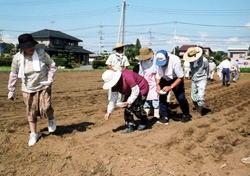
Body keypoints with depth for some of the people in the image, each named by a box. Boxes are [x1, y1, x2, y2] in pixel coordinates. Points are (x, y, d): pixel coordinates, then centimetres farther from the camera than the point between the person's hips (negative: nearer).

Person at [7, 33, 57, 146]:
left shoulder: (41, 53, -12)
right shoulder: (17, 58, -10)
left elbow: (52, 66, 0)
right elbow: (13, 75, 1)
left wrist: (50, 79, -10)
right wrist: (11, 91, 5)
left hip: (43, 86, -1)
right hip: (28, 89, 2)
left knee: (45, 108, -13)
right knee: (31, 112, 7)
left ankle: (51, 119, 23)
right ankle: (33, 134, 23)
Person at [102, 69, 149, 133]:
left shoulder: (127, 77, -37)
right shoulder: (114, 83, -12)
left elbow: (136, 91, -32)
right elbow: (113, 98, -8)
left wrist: (128, 102, -35)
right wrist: (109, 112, -11)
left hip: (141, 89, -8)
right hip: (130, 92, 8)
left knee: (136, 107, -17)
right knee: (127, 107, -5)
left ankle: (144, 122, 9)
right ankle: (130, 125, 9)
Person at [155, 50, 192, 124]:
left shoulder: (175, 60, -34)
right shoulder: (157, 61, -24)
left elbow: (180, 77, -27)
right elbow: (157, 75, -9)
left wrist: (170, 87, -35)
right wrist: (157, 85, -25)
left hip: (176, 79, -3)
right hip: (164, 79, 3)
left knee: (181, 97, -6)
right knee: (162, 97, -7)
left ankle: (186, 114, 18)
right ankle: (164, 116, 5)